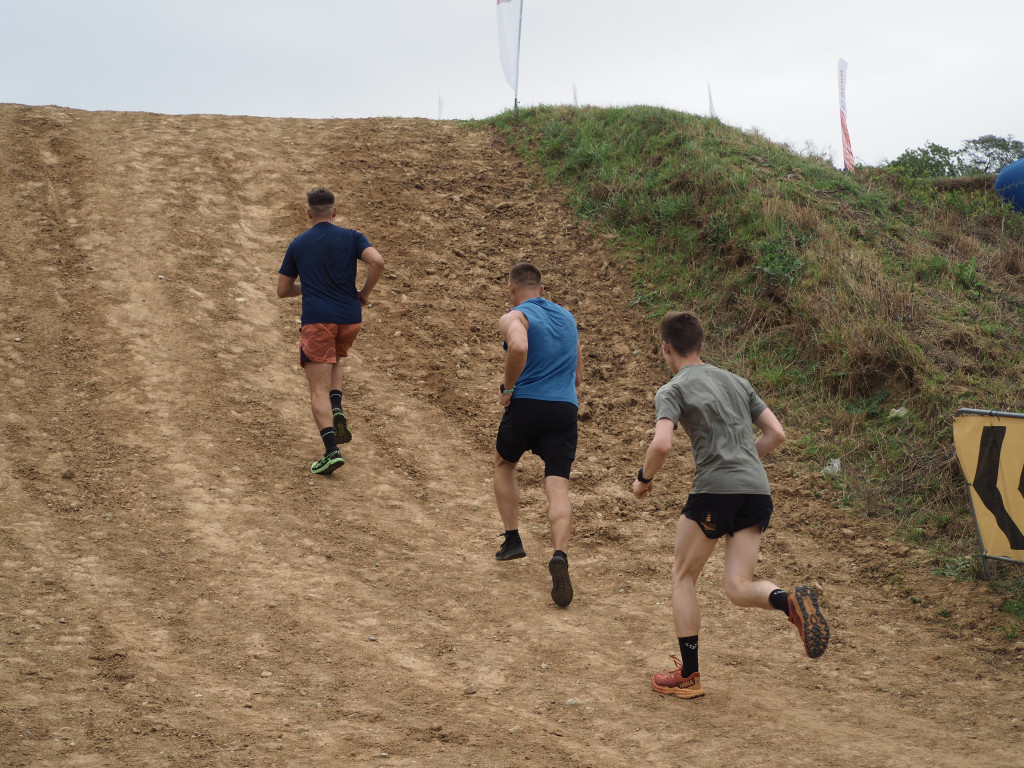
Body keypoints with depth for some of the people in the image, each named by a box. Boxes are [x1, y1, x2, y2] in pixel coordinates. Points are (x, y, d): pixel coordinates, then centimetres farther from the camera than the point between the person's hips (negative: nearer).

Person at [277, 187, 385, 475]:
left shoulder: (298, 244, 9)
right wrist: (364, 293, 1)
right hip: (349, 318, 2)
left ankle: (331, 450, -17)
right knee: (334, 362, 31)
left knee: (318, 389, -2)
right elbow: (377, 261, -13)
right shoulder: (351, 238, 6)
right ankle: (337, 411, 5)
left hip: (316, 320, -2)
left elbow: (283, 290, 14)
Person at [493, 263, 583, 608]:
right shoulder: (567, 317, 21)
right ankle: (560, 556, -27)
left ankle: (512, 540, 23)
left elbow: (519, 347, -25)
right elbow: (578, 377, 27)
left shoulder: (514, 317, 0)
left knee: (503, 465, 25)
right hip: (565, 409, 3)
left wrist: (507, 387, -12)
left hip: (526, 406, -3)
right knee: (558, 488, -5)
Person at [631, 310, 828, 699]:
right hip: (757, 491, 5)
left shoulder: (673, 390, 2)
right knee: (738, 587, 7)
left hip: (715, 490, -5)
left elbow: (661, 444, -13)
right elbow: (776, 433, 19)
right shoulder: (737, 382, 21)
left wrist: (643, 479, 4)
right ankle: (791, 601, -25)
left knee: (683, 577, 13)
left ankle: (688, 676, 14)